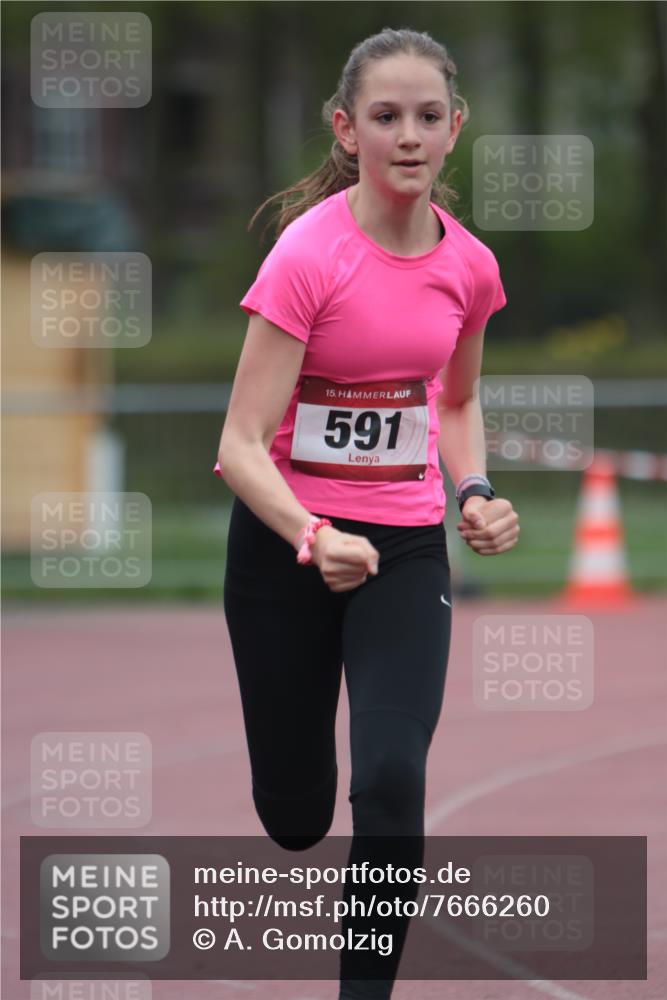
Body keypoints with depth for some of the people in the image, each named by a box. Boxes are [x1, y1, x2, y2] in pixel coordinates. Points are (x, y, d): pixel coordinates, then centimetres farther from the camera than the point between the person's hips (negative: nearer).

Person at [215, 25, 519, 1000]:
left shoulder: (470, 265, -4)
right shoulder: (308, 253, -19)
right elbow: (242, 445, -20)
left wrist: (476, 494, -1)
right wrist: (313, 541, -36)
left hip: (406, 550, 3)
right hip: (287, 546, -2)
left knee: (393, 781, -18)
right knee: (294, 814, 9)